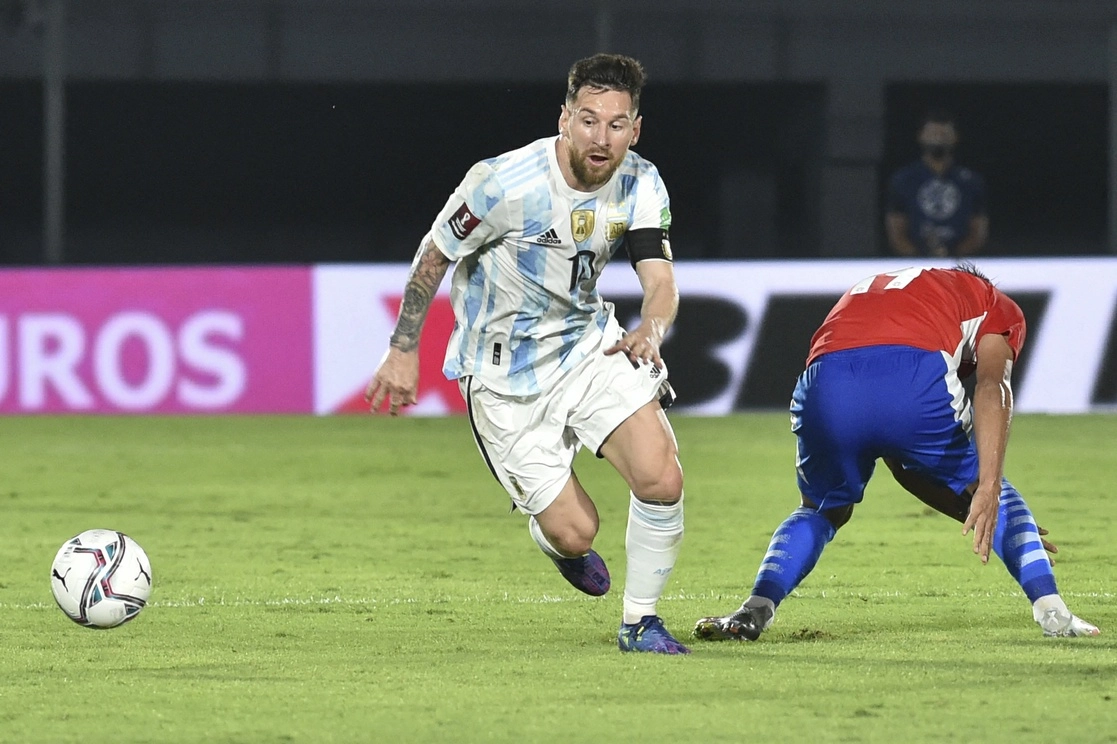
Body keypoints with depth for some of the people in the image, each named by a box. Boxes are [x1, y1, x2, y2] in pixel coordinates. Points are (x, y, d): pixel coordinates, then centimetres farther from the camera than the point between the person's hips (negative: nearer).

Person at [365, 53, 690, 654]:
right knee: (573, 532, -7)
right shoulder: (504, 183, -23)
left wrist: (650, 330, -38)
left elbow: (660, 280, -15)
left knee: (661, 478, -18)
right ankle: (551, 536, 34)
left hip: (589, 341, 4)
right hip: (506, 371, -4)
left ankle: (640, 622, 4)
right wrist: (403, 351, -4)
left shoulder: (641, 186, -8)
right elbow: (434, 256, -8)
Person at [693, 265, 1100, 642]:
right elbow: (991, 387, 8)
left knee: (821, 510, 31)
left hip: (824, 386, 3)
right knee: (993, 491, 25)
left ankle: (755, 609, 11)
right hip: (917, 377, -3)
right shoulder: (995, 307, 32)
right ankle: (1050, 607, 13)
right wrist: (988, 490, -2)